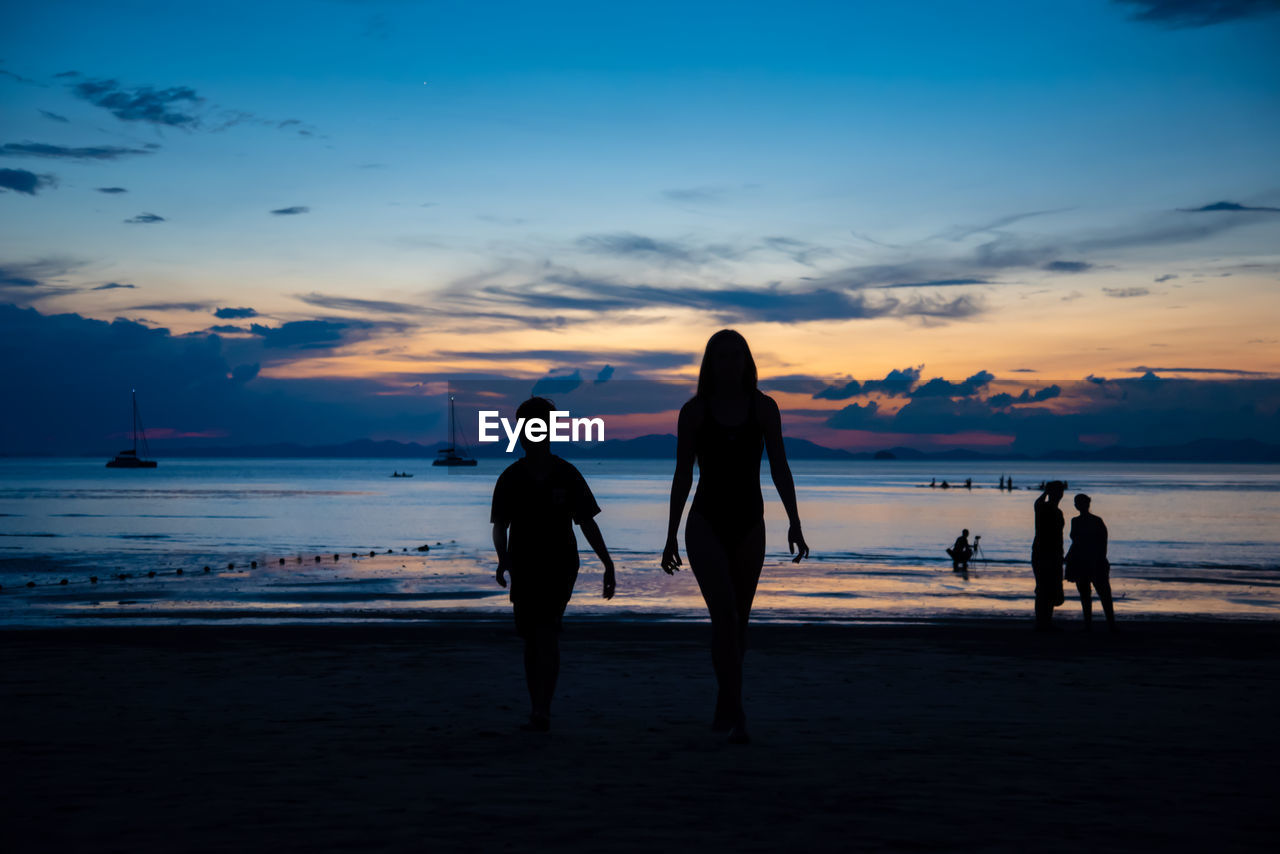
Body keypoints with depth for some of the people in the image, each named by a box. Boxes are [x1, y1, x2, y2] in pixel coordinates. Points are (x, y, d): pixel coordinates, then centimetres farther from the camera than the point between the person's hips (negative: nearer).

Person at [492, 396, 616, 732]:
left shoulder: (566, 475, 0)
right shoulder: (509, 479, 1)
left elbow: (587, 523, 3)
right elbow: (500, 526, -2)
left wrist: (608, 564, -1)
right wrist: (503, 559, -22)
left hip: (559, 565, -2)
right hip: (524, 567, 2)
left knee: (546, 631, -17)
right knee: (532, 638, 6)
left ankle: (541, 710, -20)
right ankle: (539, 709, 17)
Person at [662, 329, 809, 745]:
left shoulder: (763, 407, 1)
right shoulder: (694, 411, -3)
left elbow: (779, 468, 0)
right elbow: (682, 475, 1)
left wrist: (794, 523, -9)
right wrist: (671, 536, 1)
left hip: (748, 523, 3)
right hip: (706, 524, -3)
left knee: (737, 620, 10)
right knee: (725, 615, -17)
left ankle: (723, 709, 24)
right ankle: (736, 715, -17)